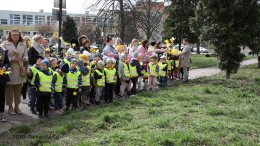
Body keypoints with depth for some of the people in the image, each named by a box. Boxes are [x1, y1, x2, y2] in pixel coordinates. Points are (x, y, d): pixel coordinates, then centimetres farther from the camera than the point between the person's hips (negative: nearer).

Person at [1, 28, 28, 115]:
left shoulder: (23, 45, 10)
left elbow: (25, 55, 15)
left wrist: (25, 58, -9)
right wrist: (10, 60, -17)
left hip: (20, 70, 3)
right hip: (9, 70, -3)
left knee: (18, 89, 10)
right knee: (9, 89, 3)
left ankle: (17, 106, 23)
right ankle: (10, 107, 15)